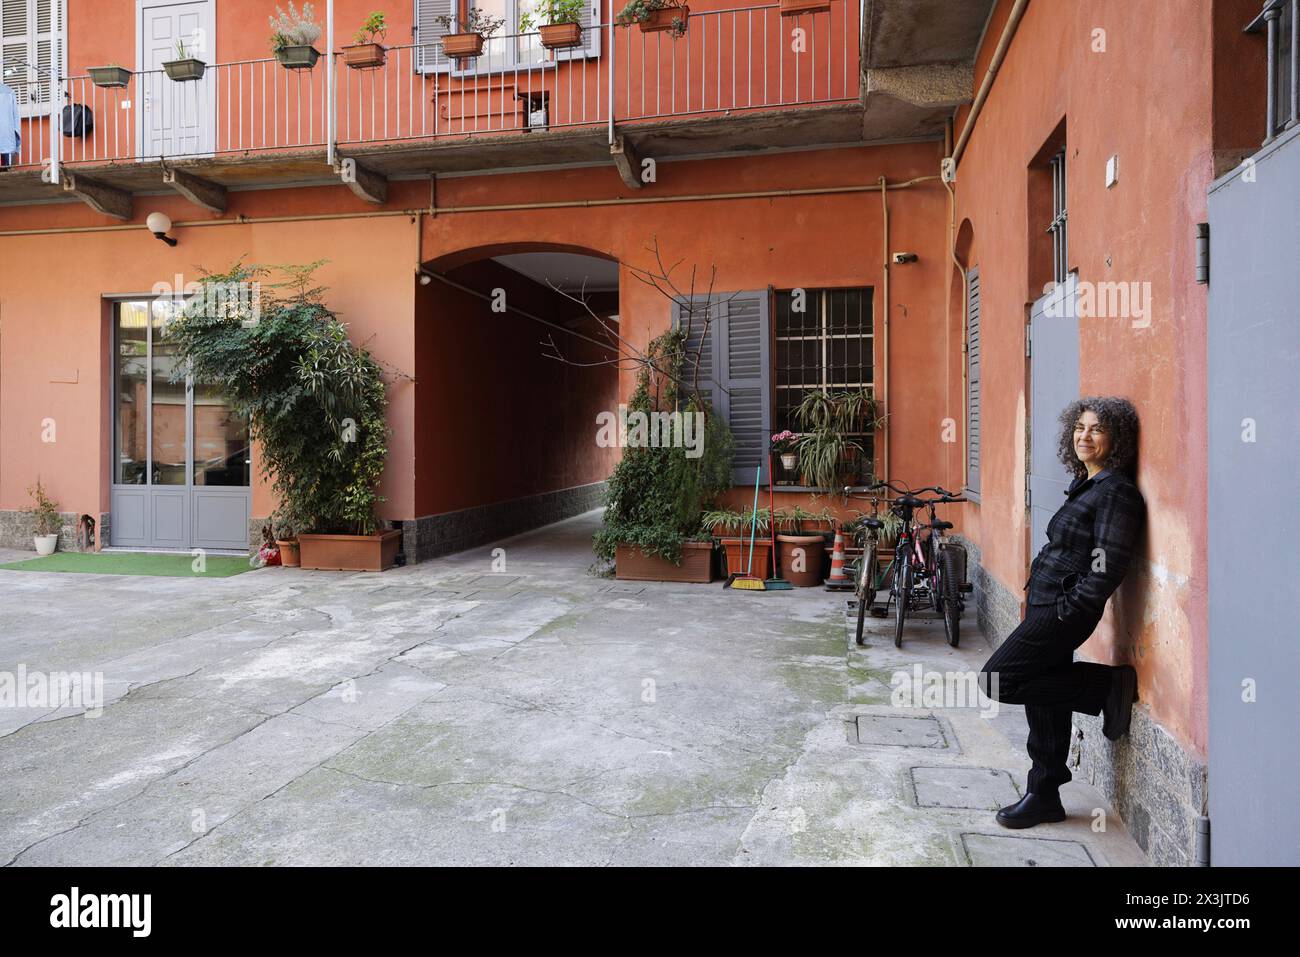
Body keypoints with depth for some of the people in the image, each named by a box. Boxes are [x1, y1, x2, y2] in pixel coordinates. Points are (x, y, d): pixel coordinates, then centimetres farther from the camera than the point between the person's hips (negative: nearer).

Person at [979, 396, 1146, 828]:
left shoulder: (1116, 491, -15)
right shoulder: (1087, 486, 14)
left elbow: (1109, 564, -21)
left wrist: (1069, 609, -17)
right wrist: (1035, 589, 13)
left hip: (1064, 611, -9)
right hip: (1047, 606, 9)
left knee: (996, 680, -8)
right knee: (1044, 701, 14)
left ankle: (1108, 686, 1)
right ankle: (1044, 797, 25)